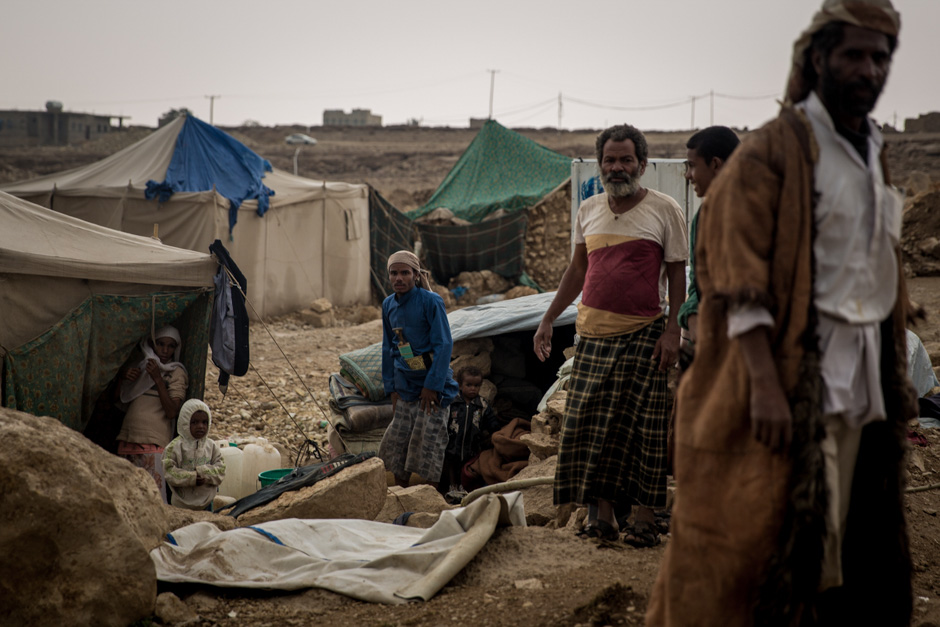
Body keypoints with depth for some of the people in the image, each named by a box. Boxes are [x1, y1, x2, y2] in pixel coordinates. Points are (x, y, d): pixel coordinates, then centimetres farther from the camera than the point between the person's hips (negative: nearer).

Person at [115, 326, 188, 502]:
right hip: (126, 439, 6)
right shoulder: (141, 367, 22)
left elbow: (171, 412, -7)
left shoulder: (176, 372, 5)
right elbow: (118, 398, 29)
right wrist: (124, 378, 9)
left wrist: (158, 379, -12)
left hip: (153, 441, -6)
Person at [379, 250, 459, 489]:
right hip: (405, 386, 6)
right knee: (396, 443, 8)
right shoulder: (389, 305, 6)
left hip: (432, 385, -6)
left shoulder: (430, 301, -12)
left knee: (427, 444, -5)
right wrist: (391, 388, 10)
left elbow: (444, 345, -14)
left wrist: (432, 385, -17)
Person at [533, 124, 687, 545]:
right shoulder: (588, 210, 13)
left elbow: (677, 274, -1)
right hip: (593, 335, 4)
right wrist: (548, 319, 18)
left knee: (642, 428, -3)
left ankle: (644, 517, 4)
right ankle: (601, 513, 6)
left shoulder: (664, 210, 0)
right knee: (590, 426, -1)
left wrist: (673, 330, -11)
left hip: (644, 334, -4)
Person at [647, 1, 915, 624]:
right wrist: (764, 381, -22)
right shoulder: (772, 152, -7)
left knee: (853, 543, 10)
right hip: (794, 379, -7)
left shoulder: (875, 155, 15)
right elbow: (741, 281, -14)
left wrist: (897, 375, 14)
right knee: (761, 534, -3)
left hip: (866, 384, 7)